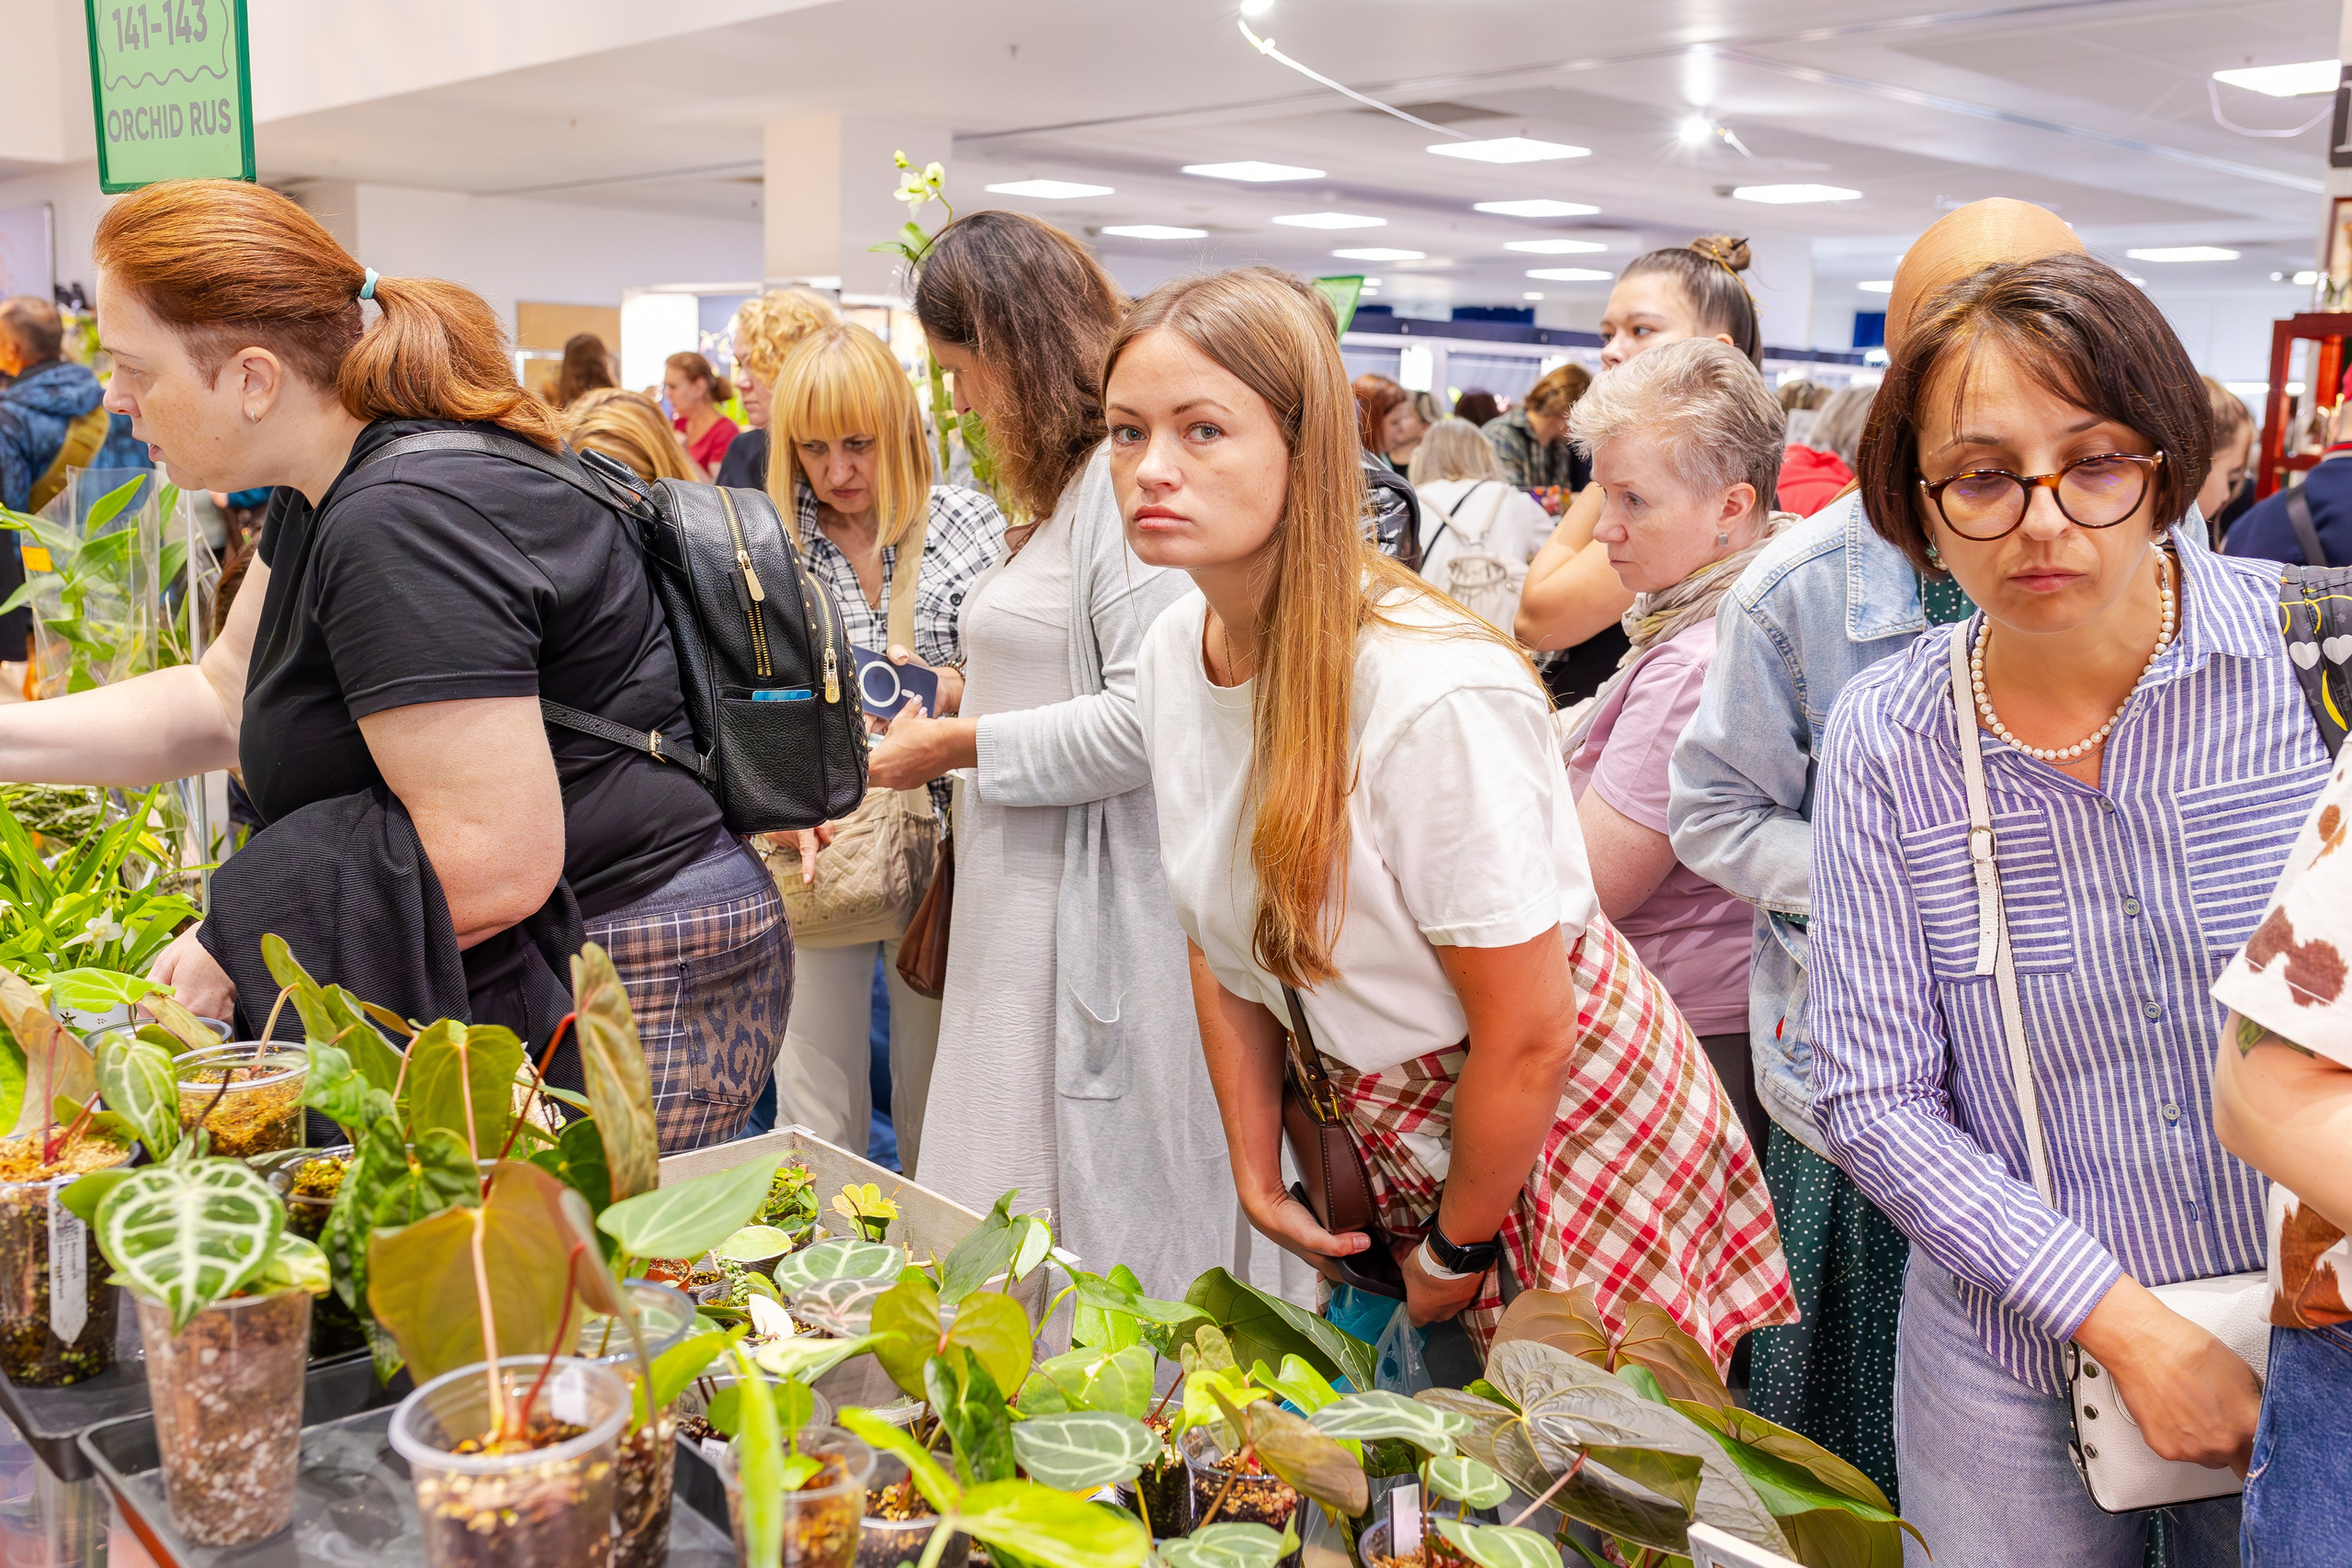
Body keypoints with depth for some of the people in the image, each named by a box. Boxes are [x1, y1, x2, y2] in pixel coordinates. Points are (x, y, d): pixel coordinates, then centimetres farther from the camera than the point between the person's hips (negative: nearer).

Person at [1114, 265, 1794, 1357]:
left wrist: (1455, 1251, -10)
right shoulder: (1173, 653, -7)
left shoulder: (1435, 694, -31)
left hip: (1568, 1134, -6)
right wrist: (1257, 1174, 5)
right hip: (1388, 1135, 7)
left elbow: (1528, 1039, -23)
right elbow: (1219, 941, 5)